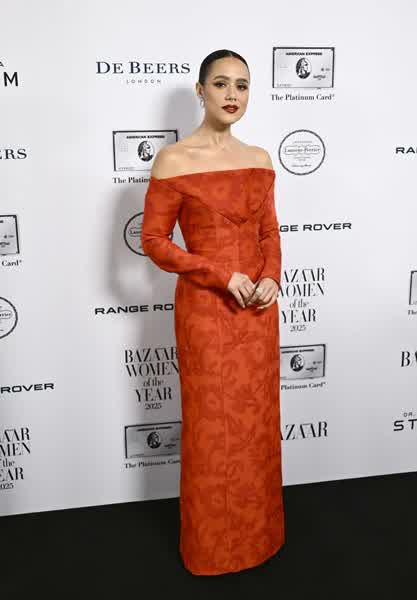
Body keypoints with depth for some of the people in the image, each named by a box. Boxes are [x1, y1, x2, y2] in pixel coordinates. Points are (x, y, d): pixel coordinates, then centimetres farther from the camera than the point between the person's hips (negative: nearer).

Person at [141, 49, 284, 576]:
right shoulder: (174, 160, -8)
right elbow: (153, 240, -9)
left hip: (258, 306, 5)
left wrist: (271, 278, -7)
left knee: (256, 420, 15)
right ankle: (211, 544, 29)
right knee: (213, 427, 6)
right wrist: (221, 276, -17)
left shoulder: (260, 160, 7)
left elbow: (270, 233, 12)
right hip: (205, 307, -5)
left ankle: (257, 533, 37)